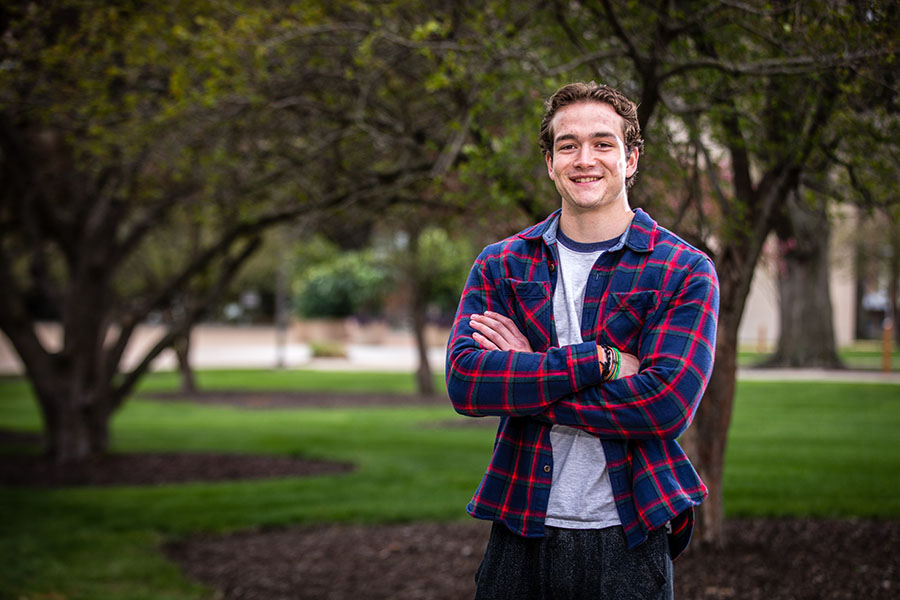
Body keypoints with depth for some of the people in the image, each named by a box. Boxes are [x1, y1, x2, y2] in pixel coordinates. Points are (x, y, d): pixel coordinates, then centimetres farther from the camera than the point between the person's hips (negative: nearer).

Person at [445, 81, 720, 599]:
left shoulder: (686, 272, -2)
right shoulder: (501, 265, 6)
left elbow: (668, 402, -15)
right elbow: (464, 381, -9)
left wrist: (526, 381, -12)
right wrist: (601, 360, -17)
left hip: (629, 542, -2)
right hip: (521, 536, 2)